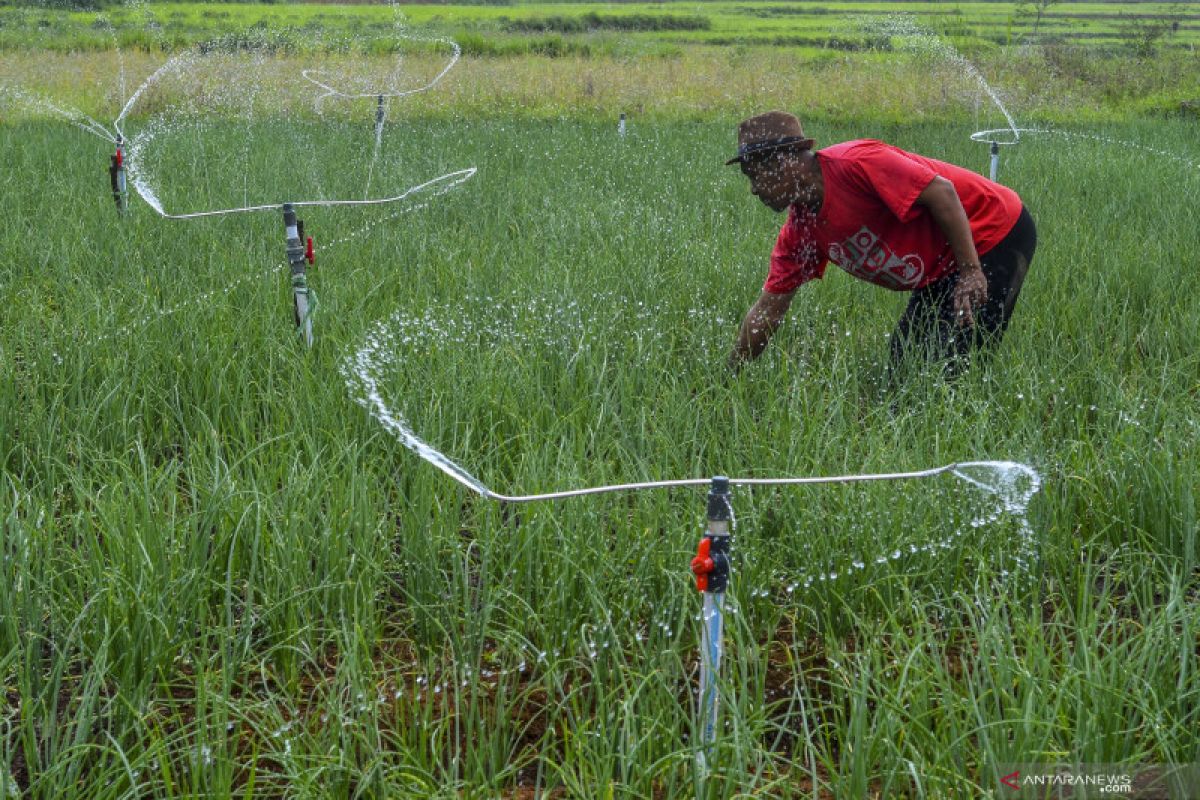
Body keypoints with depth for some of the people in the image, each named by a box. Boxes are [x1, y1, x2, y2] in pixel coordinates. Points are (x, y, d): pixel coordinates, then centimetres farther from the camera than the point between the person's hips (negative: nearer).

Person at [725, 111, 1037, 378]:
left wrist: (971, 271, -27)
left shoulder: (853, 162, -24)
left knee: (953, 368, -16)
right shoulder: (800, 229, 1)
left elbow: (941, 192, -26)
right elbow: (767, 310, 5)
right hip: (944, 270, 9)